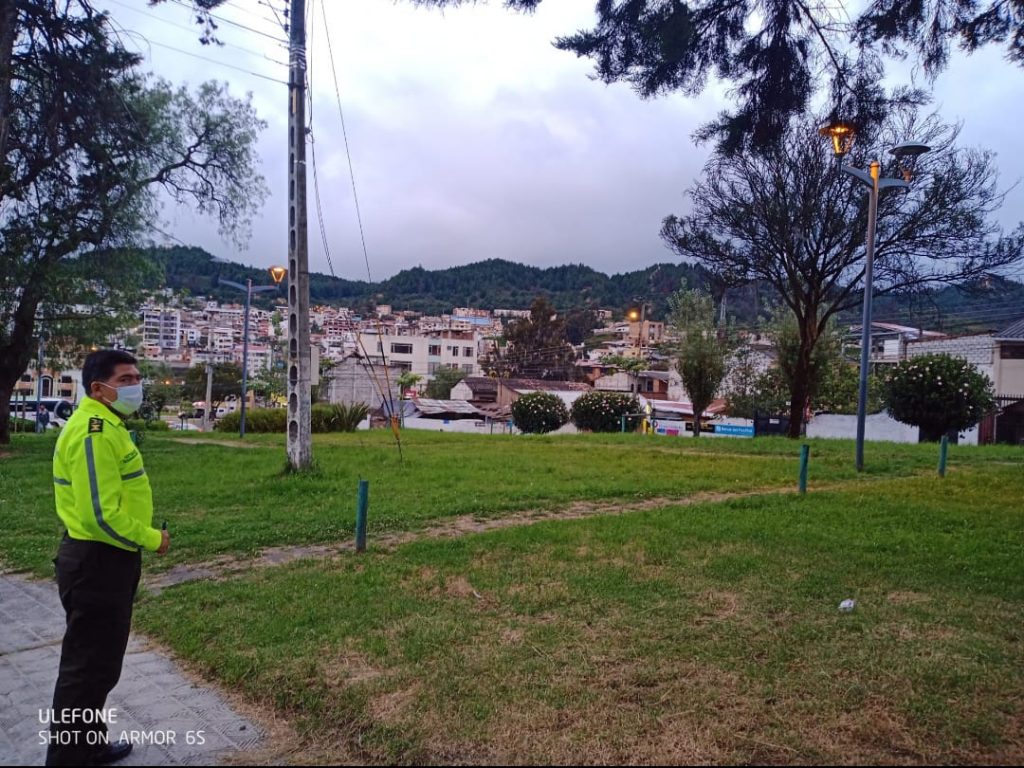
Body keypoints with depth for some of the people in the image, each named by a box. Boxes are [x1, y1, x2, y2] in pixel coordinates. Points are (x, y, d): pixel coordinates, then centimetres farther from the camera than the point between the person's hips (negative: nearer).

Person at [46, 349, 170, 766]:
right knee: (87, 666, 2)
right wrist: (150, 539, -15)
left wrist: (143, 535, 11)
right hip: (96, 563, -11)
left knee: (100, 662, 22)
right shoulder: (95, 432, -22)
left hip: (104, 559, 11)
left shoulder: (105, 425, 12)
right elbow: (100, 515, -27)